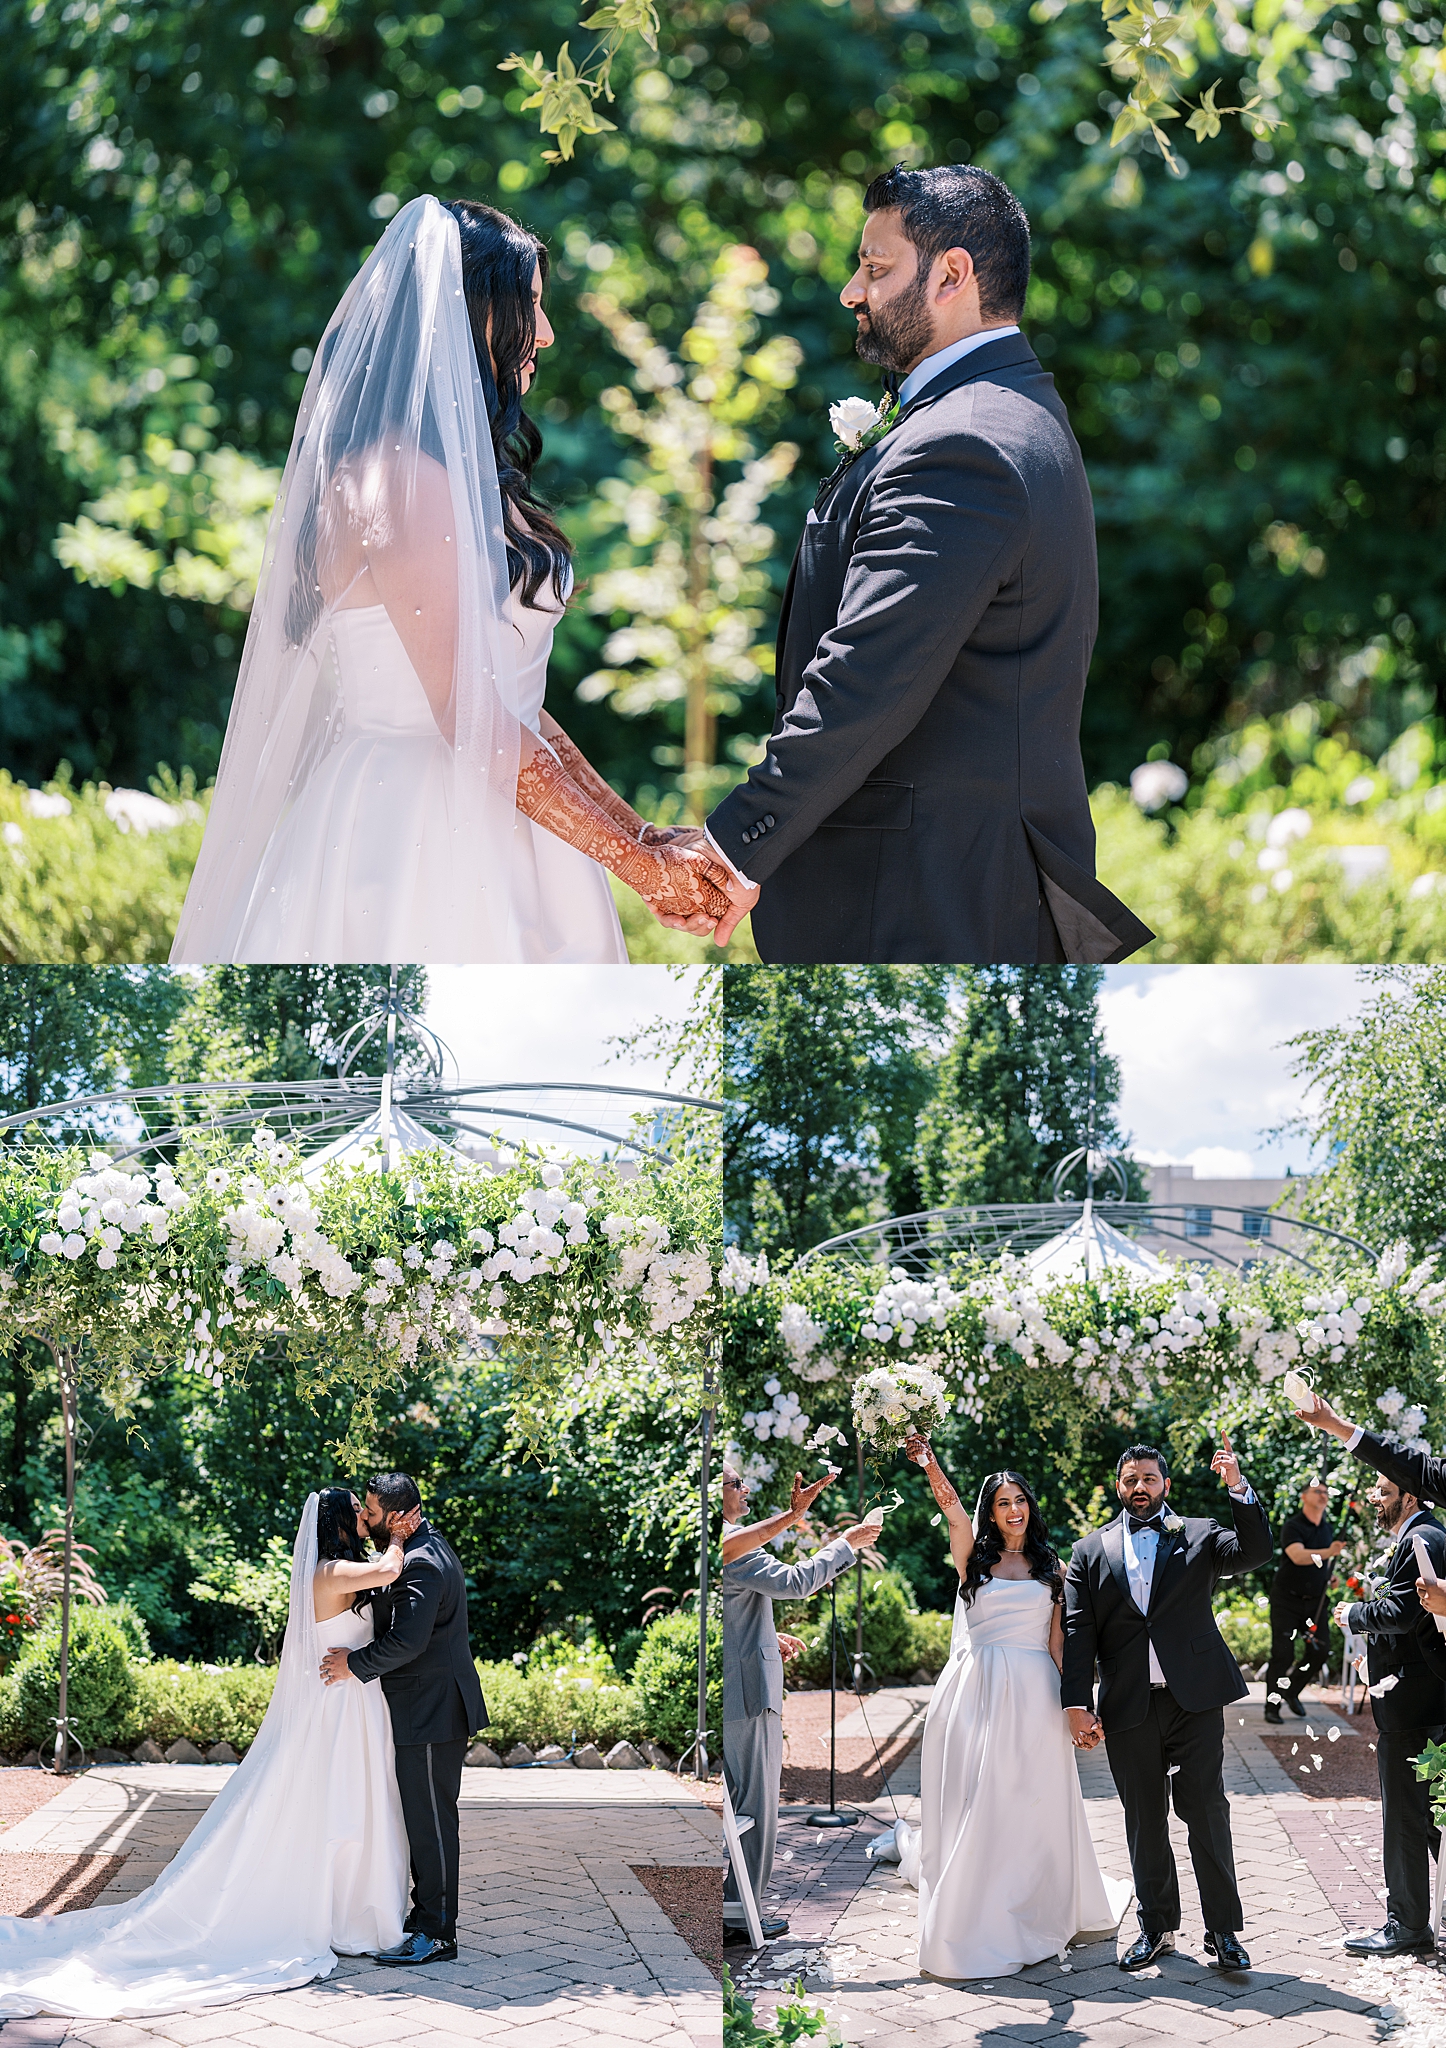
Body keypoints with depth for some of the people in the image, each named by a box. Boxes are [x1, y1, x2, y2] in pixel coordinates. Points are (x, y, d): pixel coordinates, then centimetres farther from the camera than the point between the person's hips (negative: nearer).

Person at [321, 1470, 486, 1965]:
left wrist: (355, 1664, -16)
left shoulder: (422, 1564, -21)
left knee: (431, 1823, -4)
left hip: (430, 1716, -11)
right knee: (423, 1820, 16)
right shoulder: (425, 1547, 13)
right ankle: (425, 1916, 24)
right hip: (425, 1710, 11)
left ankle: (437, 1934, 1)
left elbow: (406, 1641, -29)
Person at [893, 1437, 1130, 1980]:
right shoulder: (974, 1557, 6)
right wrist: (930, 1465, -32)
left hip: (1033, 1693, 1)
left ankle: (1039, 1910, 20)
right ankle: (974, 1927, 6)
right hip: (977, 1692, -1)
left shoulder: (1051, 1568, 12)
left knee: (1032, 1805, 4)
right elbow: (952, 1508, -13)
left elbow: (1057, 1641, 9)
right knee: (973, 1807, -1)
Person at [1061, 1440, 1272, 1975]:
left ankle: (1223, 1930, 4)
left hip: (1194, 1699, -2)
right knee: (1144, 1823, 8)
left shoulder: (1199, 1534, 8)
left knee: (1206, 1811, -3)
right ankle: (1156, 1927, 18)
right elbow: (1077, 1632, 4)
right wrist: (1077, 1703, -5)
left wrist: (1238, 1489, -19)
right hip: (1128, 1708, 2)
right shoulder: (1090, 1551, 11)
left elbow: (1256, 1552, -9)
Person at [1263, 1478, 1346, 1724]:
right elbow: (1298, 1556, -30)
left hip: (1315, 1601, 6)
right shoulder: (1293, 1527, -11)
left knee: (1319, 1651, 0)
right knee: (1282, 1653, -9)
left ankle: (1291, 1691, 22)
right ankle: (1272, 1705, 0)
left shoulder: (1328, 1530, 11)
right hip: (1287, 1599, -6)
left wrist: (1329, 1579, 7)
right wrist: (1328, 1553, -44)